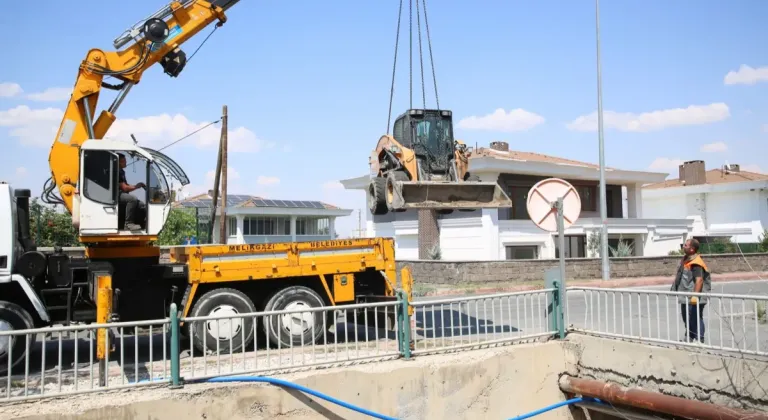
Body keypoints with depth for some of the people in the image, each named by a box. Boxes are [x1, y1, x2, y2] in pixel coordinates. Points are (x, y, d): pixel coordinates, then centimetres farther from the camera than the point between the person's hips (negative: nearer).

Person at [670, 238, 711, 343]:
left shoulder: (696, 263, -20)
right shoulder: (685, 259, 11)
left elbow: (699, 280, -28)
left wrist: (695, 295, -34)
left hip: (693, 299, -11)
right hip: (685, 297, 11)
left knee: (696, 319, -3)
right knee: (687, 319, 21)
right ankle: (688, 339, 35)